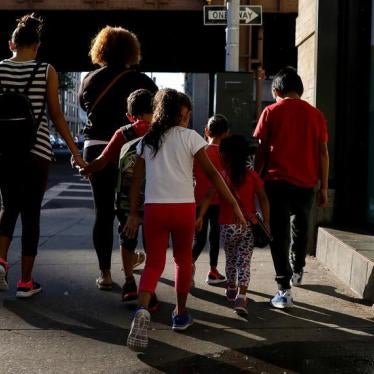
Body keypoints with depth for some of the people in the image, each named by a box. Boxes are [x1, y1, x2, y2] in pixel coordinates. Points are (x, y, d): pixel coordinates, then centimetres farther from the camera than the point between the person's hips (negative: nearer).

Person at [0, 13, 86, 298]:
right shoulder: (46, 71, -3)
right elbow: (56, 115, -4)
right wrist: (74, 151, 3)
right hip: (35, 151, -2)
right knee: (31, 213, 6)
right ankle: (26, 282, 11)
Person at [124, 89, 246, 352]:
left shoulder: (147, 140, 11)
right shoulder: (189, 137, -1)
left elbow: (137, 180, 9)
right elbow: (212, 173, -4)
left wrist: (133, 214, 14)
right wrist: (234, 203, -1)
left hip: (154, 207, 2)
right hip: (183, 207, -2)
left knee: (154, 263, 5)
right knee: (183, 260, 16)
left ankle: (142, 309, -20)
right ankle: (180, 314, 25)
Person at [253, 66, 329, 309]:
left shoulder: (271, 112, -1)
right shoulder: (315, 115, 5)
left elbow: (261, 151, -1)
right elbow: (323, 153, 4)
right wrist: (324, 188, 8)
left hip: (277, 182, -3)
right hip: (306, 184, 3)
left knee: (280, 235, 2)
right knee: (300, 229, 24)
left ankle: (284, 291, -2)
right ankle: (297, 271, 44)